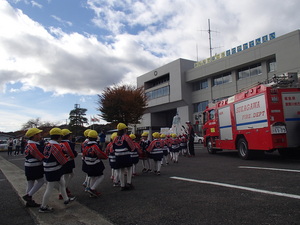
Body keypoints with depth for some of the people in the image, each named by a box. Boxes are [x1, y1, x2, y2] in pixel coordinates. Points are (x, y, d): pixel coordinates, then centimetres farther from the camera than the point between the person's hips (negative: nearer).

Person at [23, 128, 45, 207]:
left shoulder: (28, 144, 11)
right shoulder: (34, 146, -22)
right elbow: (42, 157, -22)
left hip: (29, 167, 10)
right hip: (34, 168, -10)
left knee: (30, 184, 16)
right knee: (41, 181, 3)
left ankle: (29, 201, 25)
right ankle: (28, 196, 3)